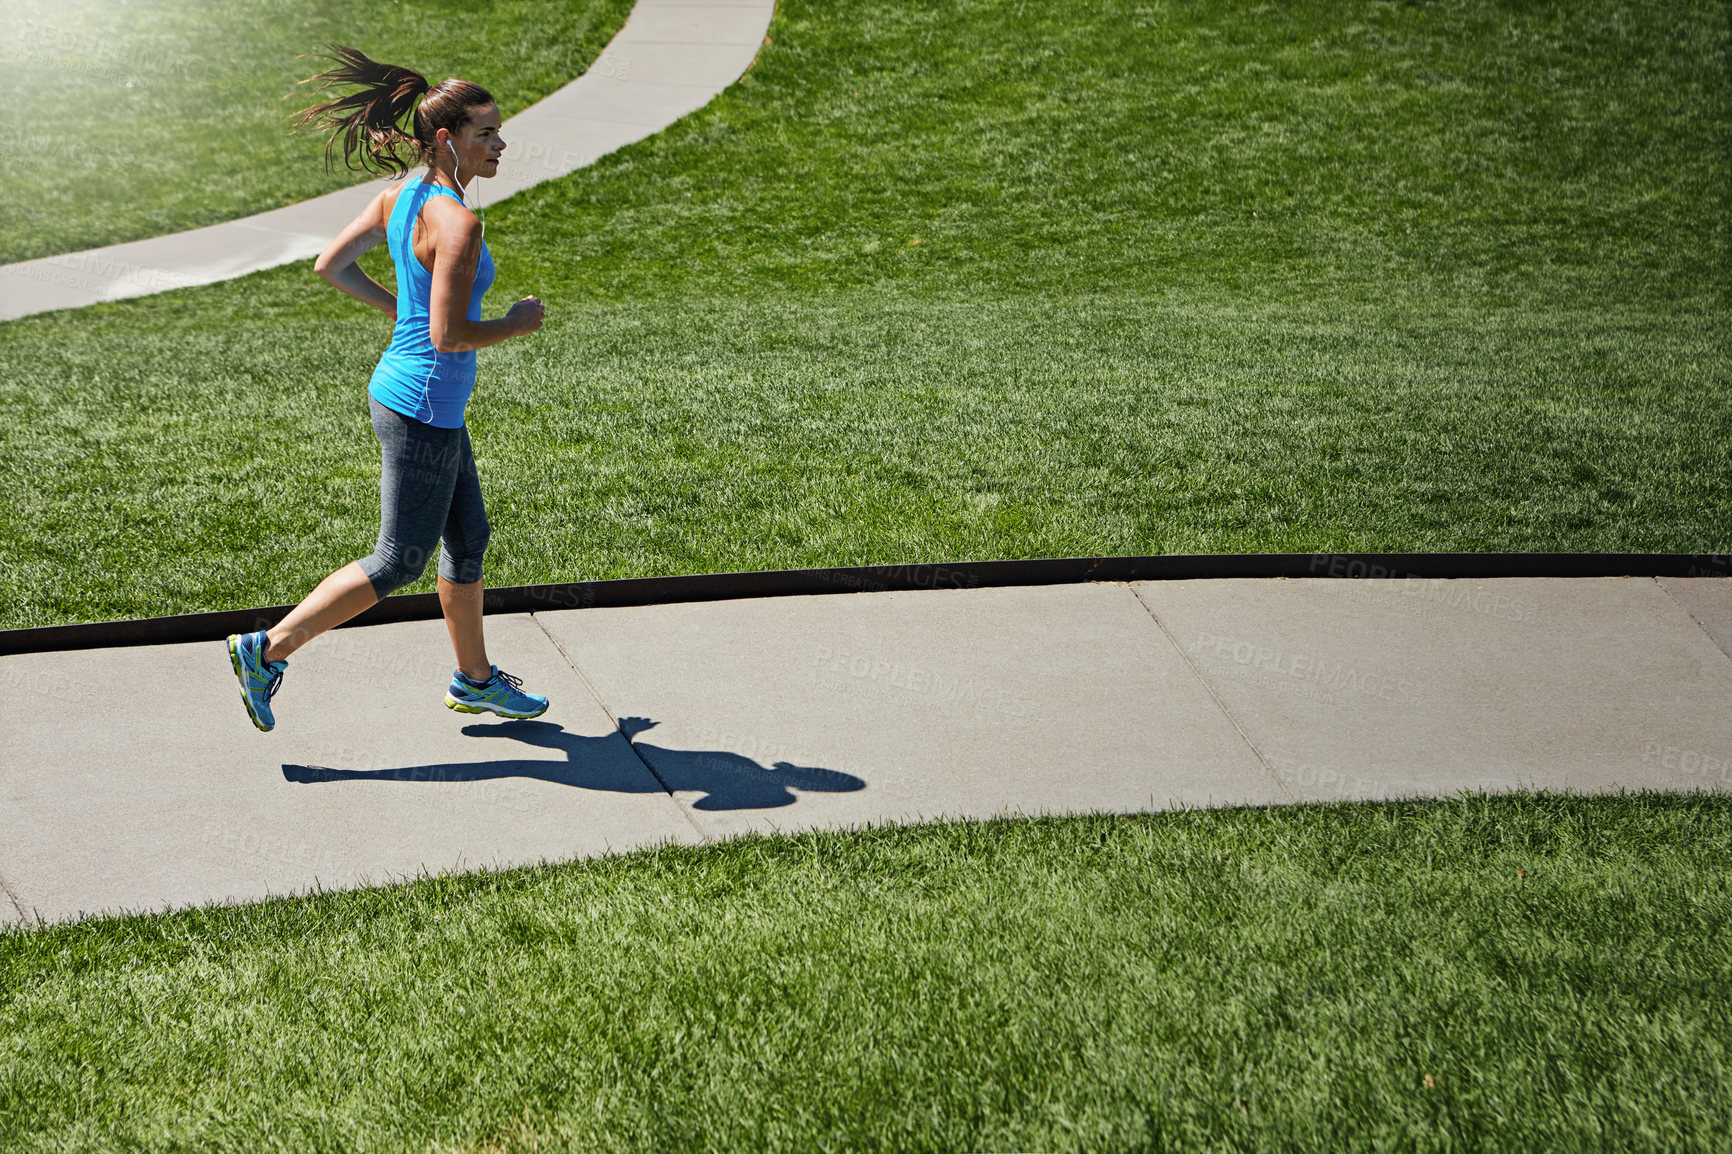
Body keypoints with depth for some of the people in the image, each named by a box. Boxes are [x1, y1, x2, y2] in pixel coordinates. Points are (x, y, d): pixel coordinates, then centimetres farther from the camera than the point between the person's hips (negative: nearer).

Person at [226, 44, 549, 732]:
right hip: (424, 413, -10)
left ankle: (475, 679, 33)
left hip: (400, 389, 10)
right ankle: (268, 650, 8)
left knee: (469, 538, 20)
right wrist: (518, 325, -12)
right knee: (399, 563, 4)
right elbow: (449, 337, -28)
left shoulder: (403, 196, 2)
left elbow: (330, 264, 10)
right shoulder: (456, 223, -25)